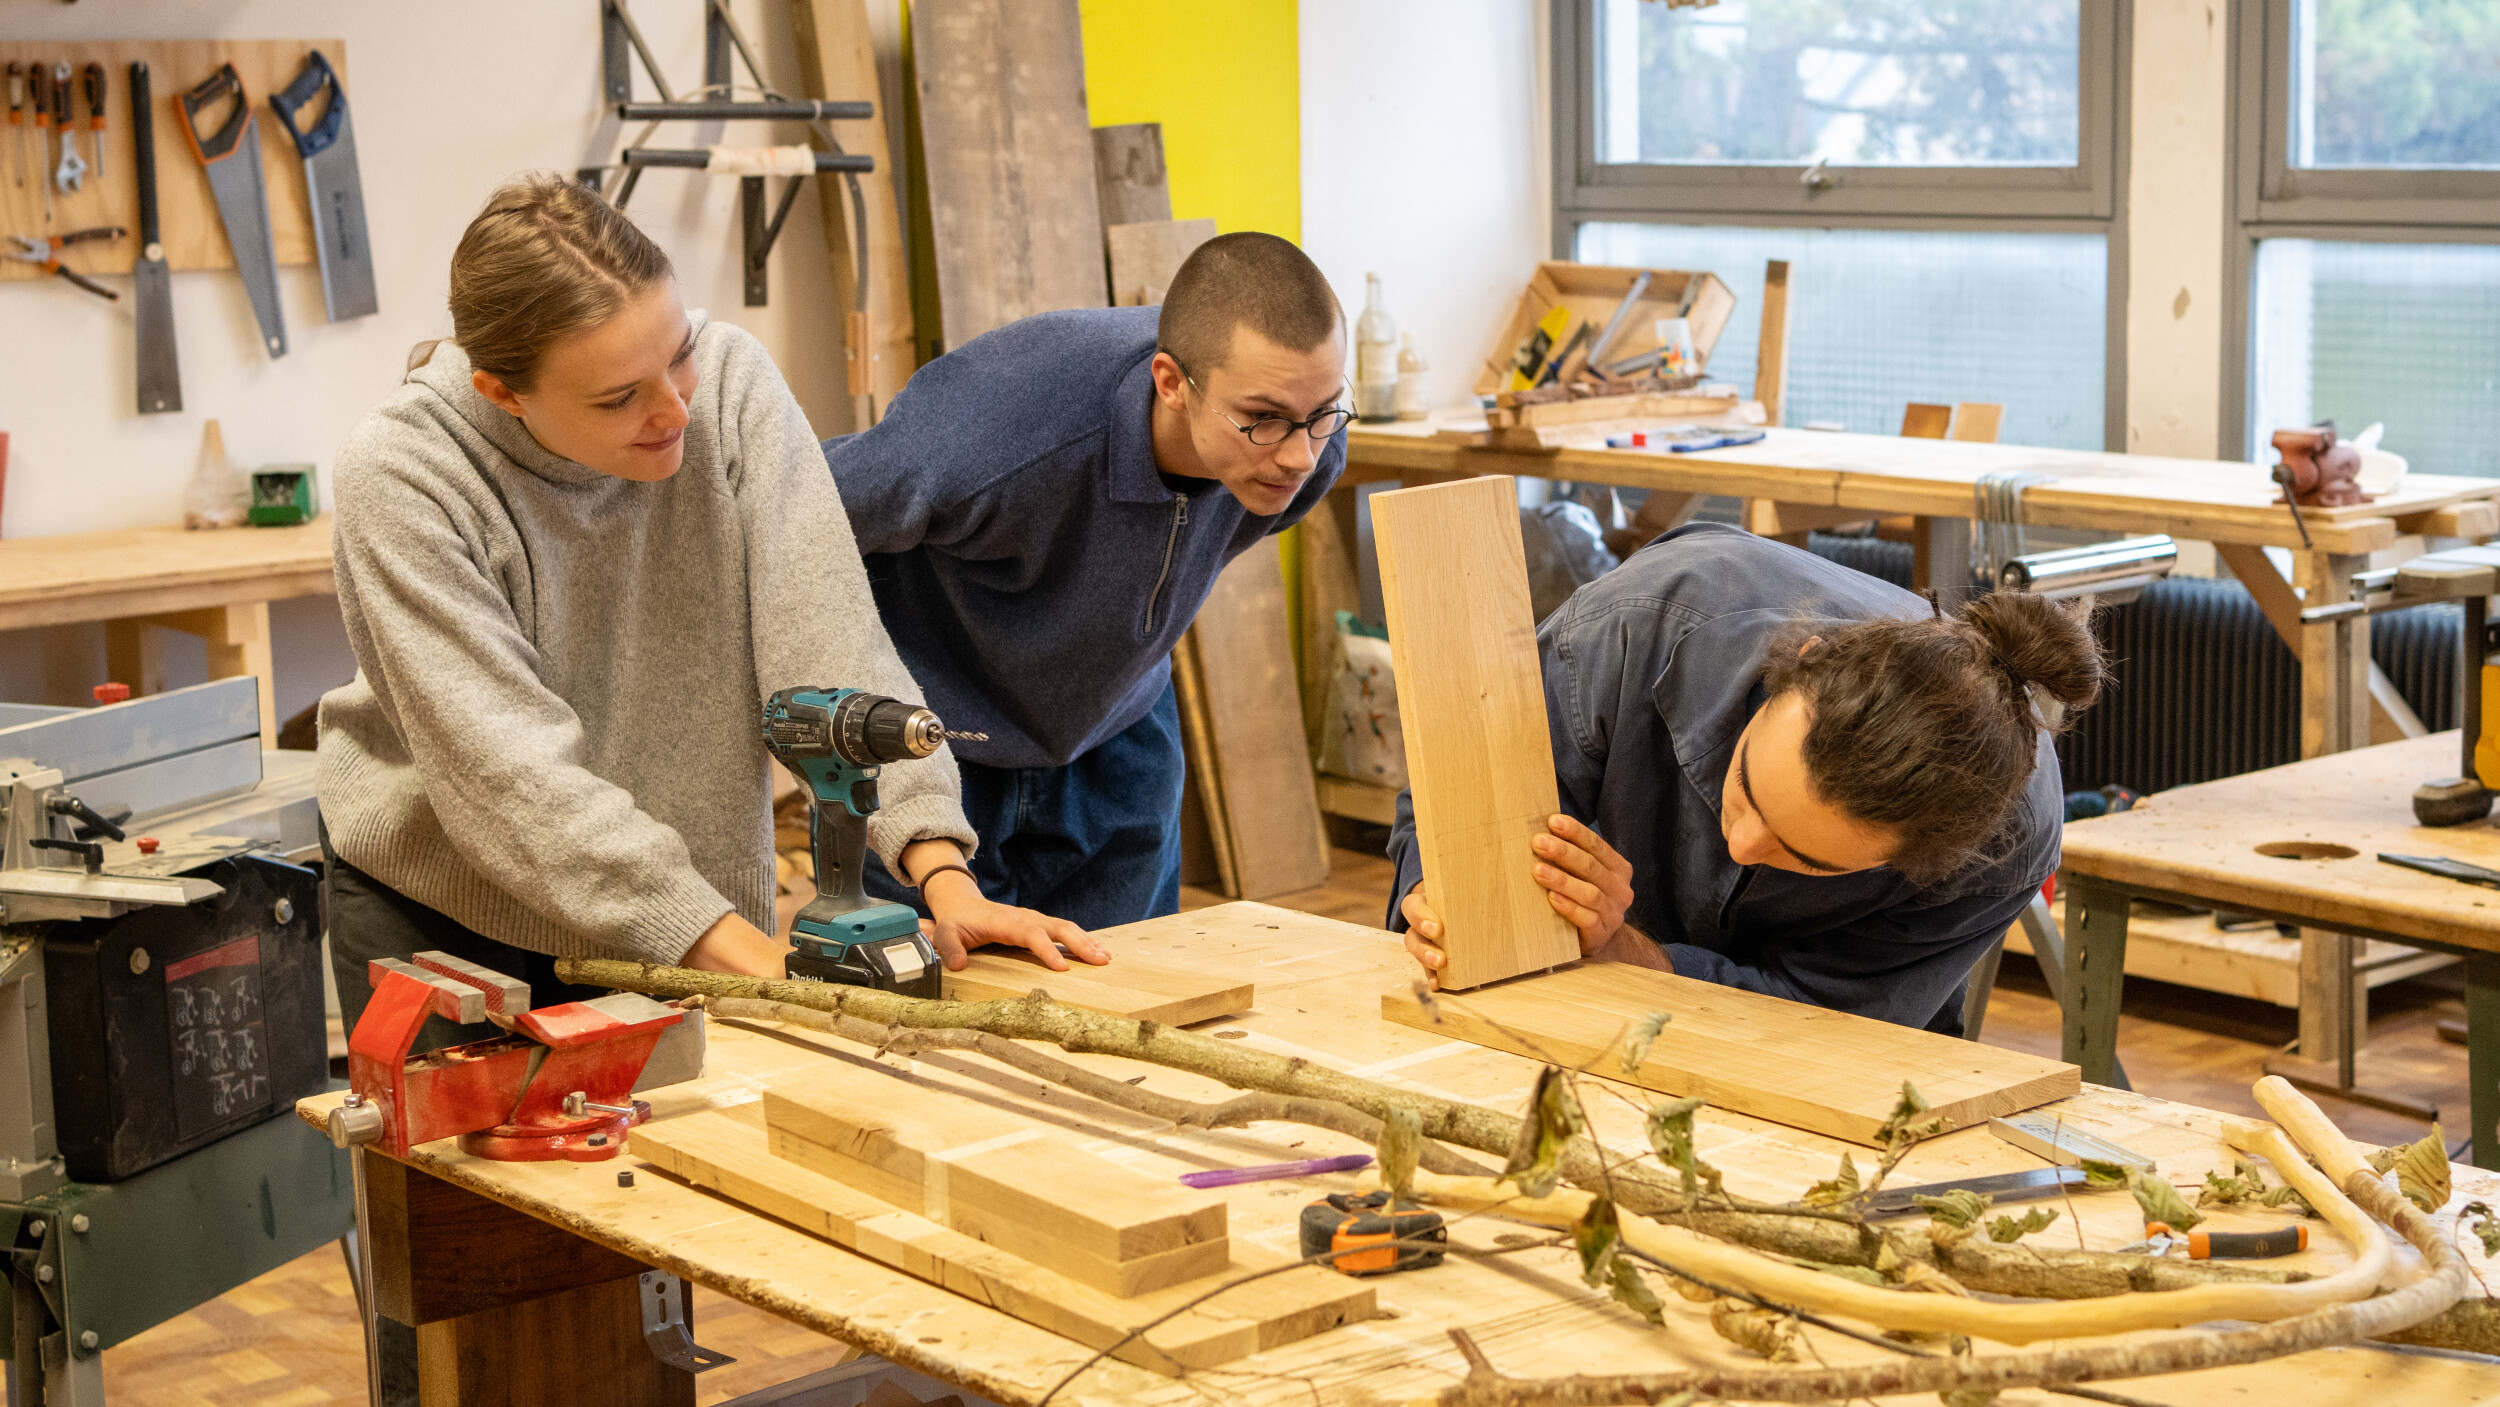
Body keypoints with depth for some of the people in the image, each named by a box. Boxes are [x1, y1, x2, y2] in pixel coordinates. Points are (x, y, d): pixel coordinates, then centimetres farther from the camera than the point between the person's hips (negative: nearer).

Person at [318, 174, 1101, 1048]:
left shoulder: (729, 384, -16)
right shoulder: (401, 476, -25)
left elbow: (827, 644, -19)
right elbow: (512, 774, -29)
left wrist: (942, 873, -30)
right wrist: (748, 956, -34)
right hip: (439, 908, -2)